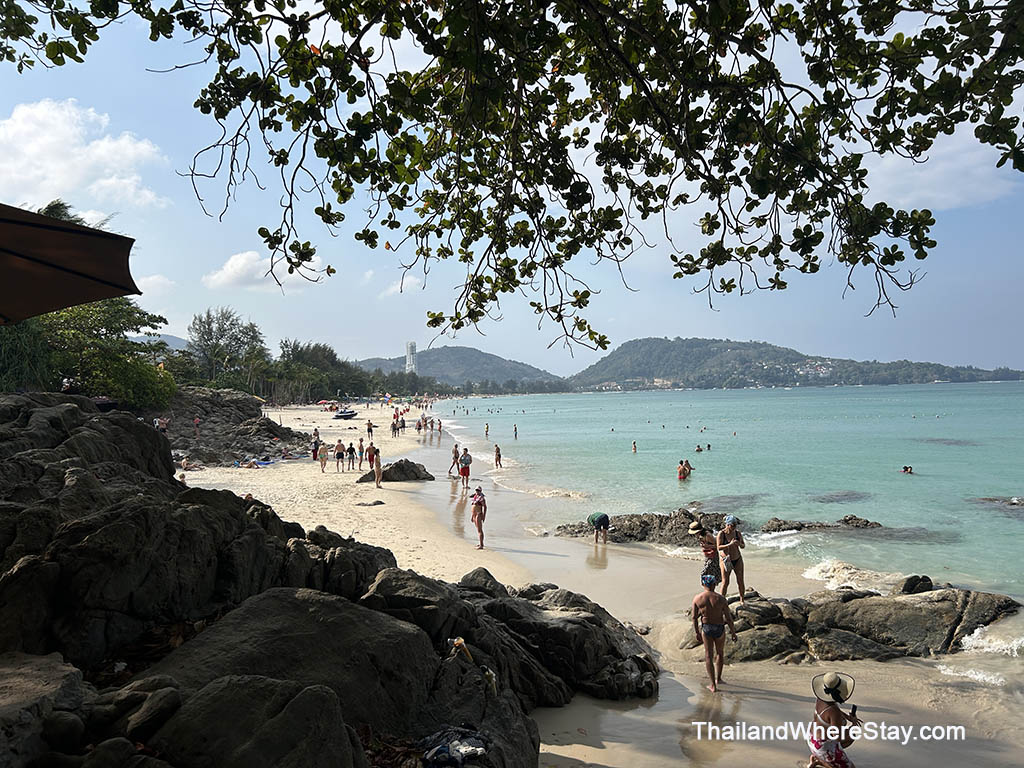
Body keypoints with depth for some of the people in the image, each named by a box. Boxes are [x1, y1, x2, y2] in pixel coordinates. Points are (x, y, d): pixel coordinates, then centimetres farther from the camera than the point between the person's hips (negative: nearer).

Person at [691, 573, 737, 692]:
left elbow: (694, 617, -5)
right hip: (719, 629, -1)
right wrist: (733, 632, 2)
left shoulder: (697, 598, -11)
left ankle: (713, 685, 10)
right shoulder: (720, 598, -17)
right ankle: (718, 679, 37)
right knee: (720, 653, 24)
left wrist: (697, 632, 9)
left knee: (708, 656, 10)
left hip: (706, 629, 1)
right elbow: (728, 617, -11)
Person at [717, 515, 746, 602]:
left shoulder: (737, 533, -3)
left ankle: (742, 600, 23)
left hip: (738, 559, 3)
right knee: (725, 582, -3)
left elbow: (743, 546, 4)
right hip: (726, 561, -3)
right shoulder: (721, 534, -14)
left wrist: (739, 544, -19)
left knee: (740, 581, 6)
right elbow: (719, 547, -21)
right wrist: (729, 544, -34)